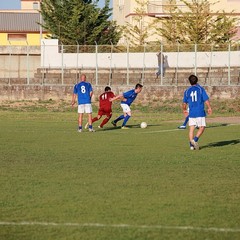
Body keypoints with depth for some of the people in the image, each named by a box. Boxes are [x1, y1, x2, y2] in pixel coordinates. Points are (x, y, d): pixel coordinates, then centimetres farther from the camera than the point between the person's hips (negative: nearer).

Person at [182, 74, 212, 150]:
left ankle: (191, 144, -1)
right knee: (202, 128, 4)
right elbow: (206, 100, -6)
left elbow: (184, 103, 12)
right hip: (200, 112, -3)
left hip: (191, 112, 3)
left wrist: (184, 110, 29)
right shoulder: (201, 89, -1)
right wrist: (209, 108, 5)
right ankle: (195, 139, -18)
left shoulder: (187, 91, 6)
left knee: (191, 129, 6)